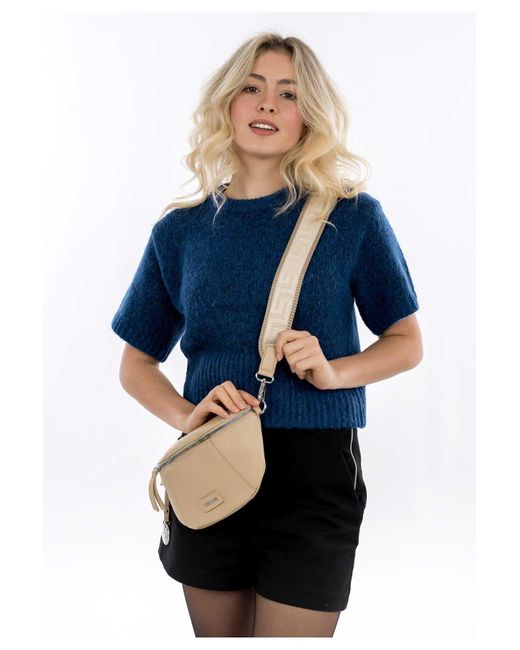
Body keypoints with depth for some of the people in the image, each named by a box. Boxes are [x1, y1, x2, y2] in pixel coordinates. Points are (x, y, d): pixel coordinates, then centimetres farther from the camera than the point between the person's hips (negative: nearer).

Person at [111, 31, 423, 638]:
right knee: (217, 635, 18)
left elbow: (407, 343, 4)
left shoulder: (352, 217, -3)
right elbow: (136, 365, 10)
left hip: (315, 475, -2)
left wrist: (333, 372, -16)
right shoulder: (180, 230, 4)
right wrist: (184, 417, -10)